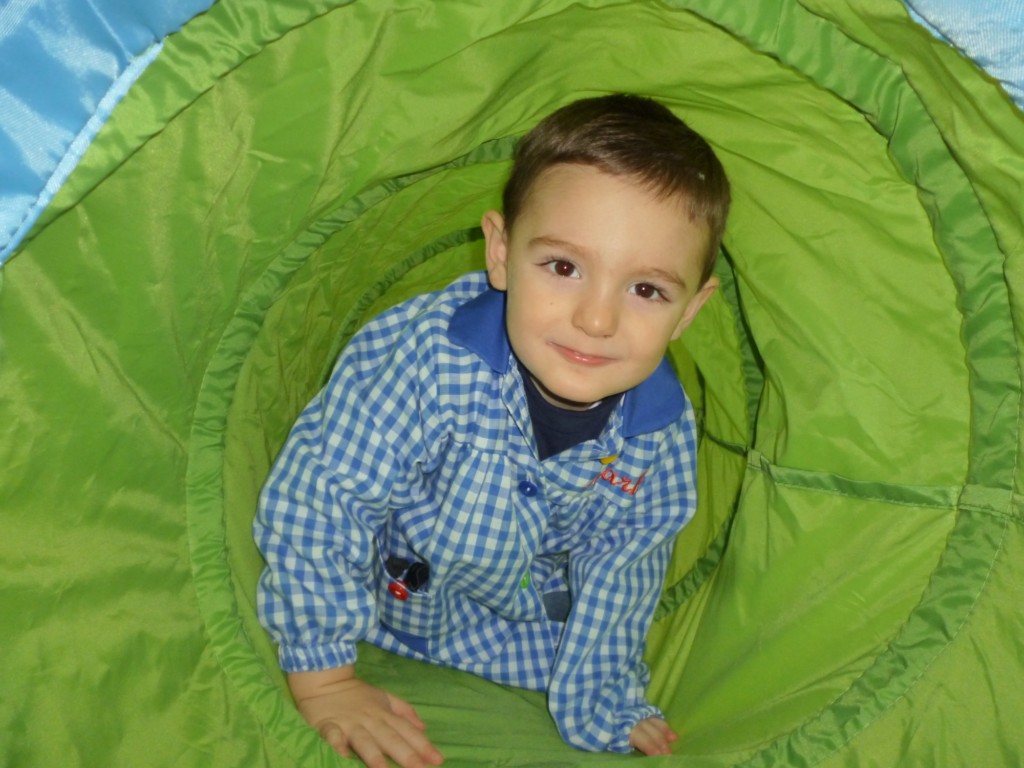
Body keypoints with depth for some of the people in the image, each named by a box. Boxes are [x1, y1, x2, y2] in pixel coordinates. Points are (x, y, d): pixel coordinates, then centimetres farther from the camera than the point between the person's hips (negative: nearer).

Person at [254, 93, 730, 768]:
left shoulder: (662, 434, -23)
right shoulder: (426, 357, -39)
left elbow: (620, 569, -7)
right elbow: (316, 494, -31)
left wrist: (600, 709, -3)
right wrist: (323, 677, -25)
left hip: (525, 615, 3)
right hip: (392, 582, -2)